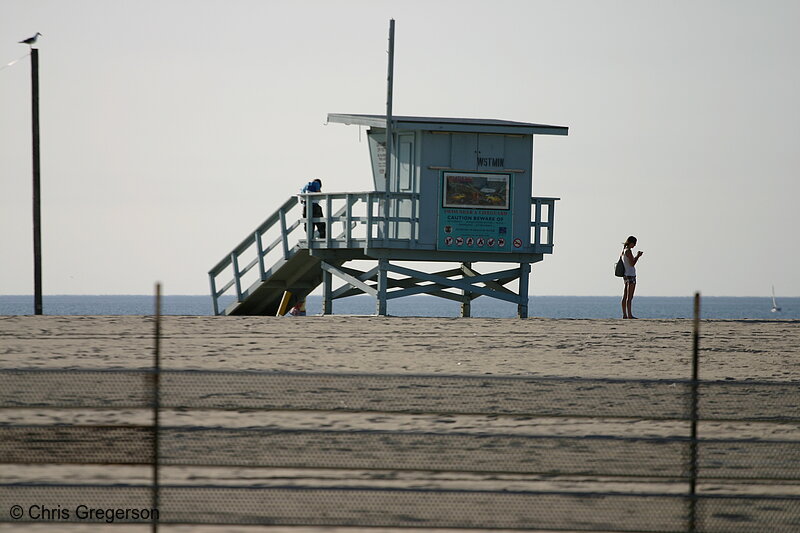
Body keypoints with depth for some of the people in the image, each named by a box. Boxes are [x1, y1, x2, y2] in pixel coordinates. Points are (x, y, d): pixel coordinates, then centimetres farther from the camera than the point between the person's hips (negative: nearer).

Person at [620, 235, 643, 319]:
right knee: (629, 297, -10)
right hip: (630, 275, -10)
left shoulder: (624, 251, 14)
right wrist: (638, 256, -7)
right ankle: (629, 314, -11)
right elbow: (632, 264, -18)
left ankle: (624, 314, 9)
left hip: (625, 275, 10)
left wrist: (636, 256, 16)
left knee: (625, 296, 8)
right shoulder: (628, 251, -13)